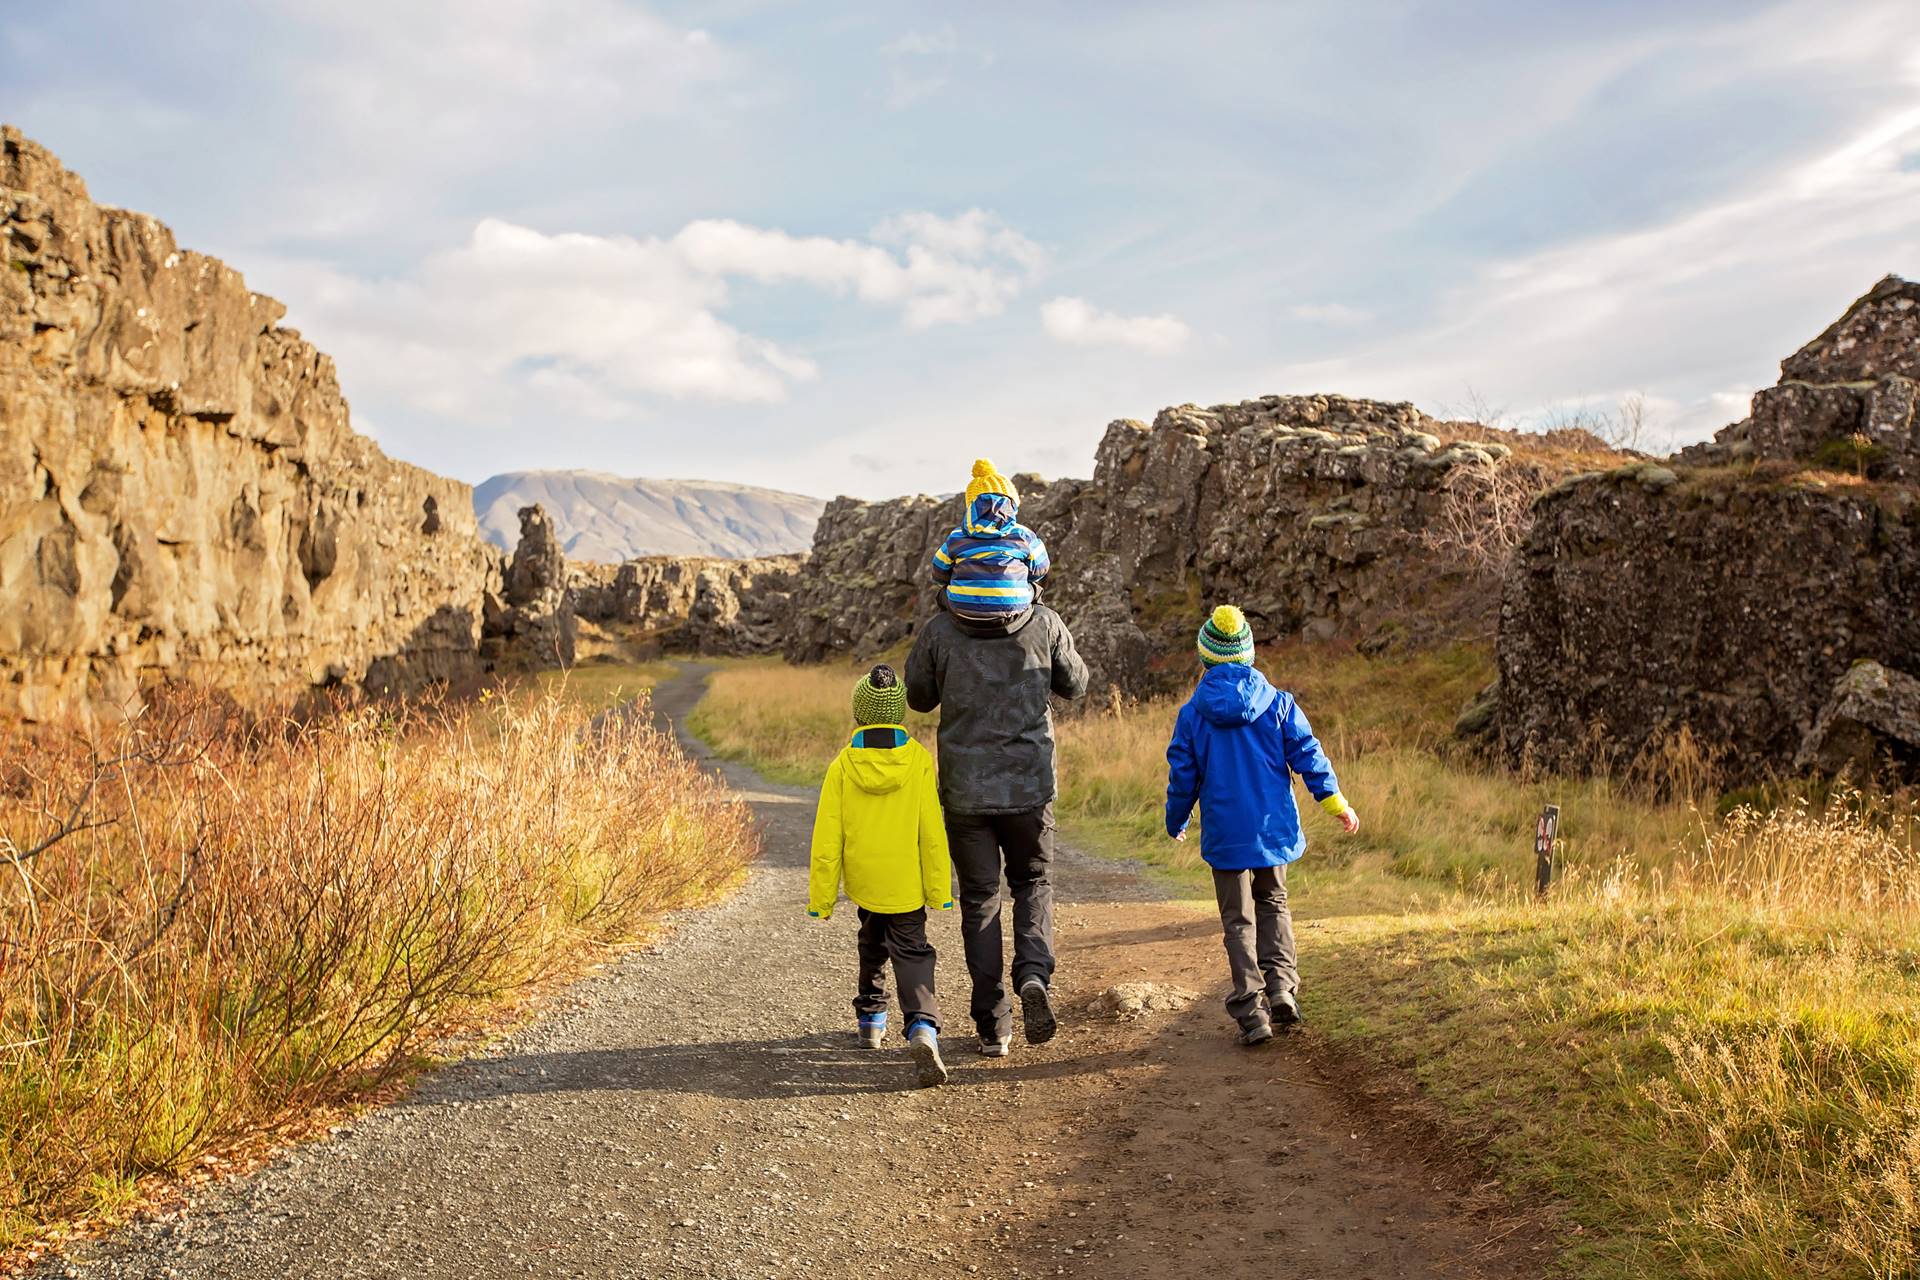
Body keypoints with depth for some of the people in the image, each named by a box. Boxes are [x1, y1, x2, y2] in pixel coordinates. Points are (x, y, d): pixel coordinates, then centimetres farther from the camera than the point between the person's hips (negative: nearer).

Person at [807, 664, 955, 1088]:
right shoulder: (919, 761, -10)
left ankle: (871, 1018, 37)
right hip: (907, 884, -1)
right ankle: (922, 1027, -20)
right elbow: (933, 833, -8)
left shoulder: (843, 765, -9)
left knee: (873, 945, 25)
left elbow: (827, 837, -6)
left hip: (864, 881, 2)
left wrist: (821, 897, 2)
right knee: (912, 952, 2)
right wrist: (940, 889, 0)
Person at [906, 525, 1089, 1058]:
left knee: (979, 898, 10)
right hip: (1030, 785, 0)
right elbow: (1074, 684, 9)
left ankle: (993, 1025, 11)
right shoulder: (1045, 624, -6)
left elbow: (919, 698, 6)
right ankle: (1034, 974, -7)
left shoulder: (939, 632, -8)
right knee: (1034, 882, 19)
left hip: (964, 789, 0)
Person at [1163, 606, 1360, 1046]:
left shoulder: (1192, 715, -5)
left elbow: (1183, 777, 0)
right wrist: (1336, 803, 9)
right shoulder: (1278, 703, -3)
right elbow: (1308, 754, -1)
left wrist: (1175, 823, 16)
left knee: (1238, 921, 8)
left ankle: (1252, 1011, 1)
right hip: (1273, 827, 2)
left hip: (1225, 835, -1)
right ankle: (1282, 988, 4)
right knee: (1273, 905, 22)